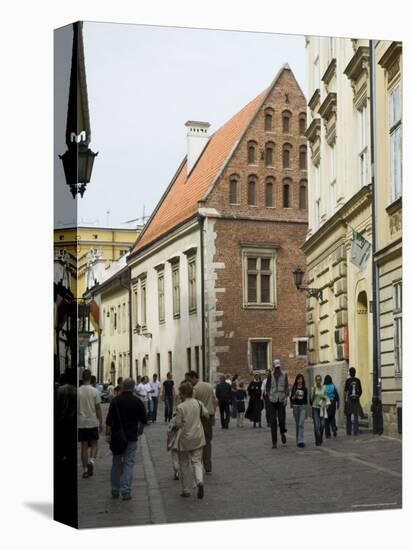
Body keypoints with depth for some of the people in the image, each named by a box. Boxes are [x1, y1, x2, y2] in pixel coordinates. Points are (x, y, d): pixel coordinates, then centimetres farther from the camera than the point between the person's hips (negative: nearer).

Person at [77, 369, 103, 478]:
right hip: (93, 422, -1)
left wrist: (76, 421, 14)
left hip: (81, 423, 1)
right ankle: (91, 461, -13)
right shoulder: (95, 391, -8)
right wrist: (101, 422, 3)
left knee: (84, 446, 8)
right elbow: (98, 408, -5)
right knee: (94, 444, 12)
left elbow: (75, 408, 2)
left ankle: (85, 469, 9)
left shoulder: (77, 391, -3)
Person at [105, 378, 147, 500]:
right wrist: (140, 429, 21)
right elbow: (143, 419, 3)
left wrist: (108, 434, -5)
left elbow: (109, 420, -8)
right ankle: (125, 491, -7)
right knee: (129, 463, 1)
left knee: (116, 463, 13)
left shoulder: (115, 400, -4)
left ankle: (115, 490, 20)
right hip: (131, 436, -1)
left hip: (117, 436, 1)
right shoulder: (137, 401, -3)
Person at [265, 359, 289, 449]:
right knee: (273, 422, 0)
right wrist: (268, 396, -1)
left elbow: (287, 386, 3)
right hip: (272, 400, 0)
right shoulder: (270, 375, 6)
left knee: (281, 420, -7)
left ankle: (282, 433, 26)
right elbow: (267, 387, 9)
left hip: (281, 400, 0)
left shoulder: (284, 374, 5)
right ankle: (274, 442, 5)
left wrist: (286, 397, -8)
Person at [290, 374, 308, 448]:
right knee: (297, 424, 8)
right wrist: (295, 396, -17)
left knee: (301, 424, -12)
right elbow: (291, 398, 3)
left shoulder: (304, 388, 5)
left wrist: (305, 406, 11)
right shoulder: (294, 388, 3)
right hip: (295, 406, 1)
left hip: (302, 406, -1)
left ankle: (300, 441, -18)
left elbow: (306, 398, 12)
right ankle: (298, 440, 17)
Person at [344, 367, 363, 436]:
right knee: (356, 416, 3)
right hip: (356, 400, 2)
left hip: (349, 400, -2)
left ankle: (349, 431, 9)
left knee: (348, 416, 8)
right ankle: (356, 431, -3)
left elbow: (345, 391, -12)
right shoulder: (358, 380, 2)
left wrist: (345, 399, -5)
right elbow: (360, 391, 7)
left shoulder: (348, 380, -6)